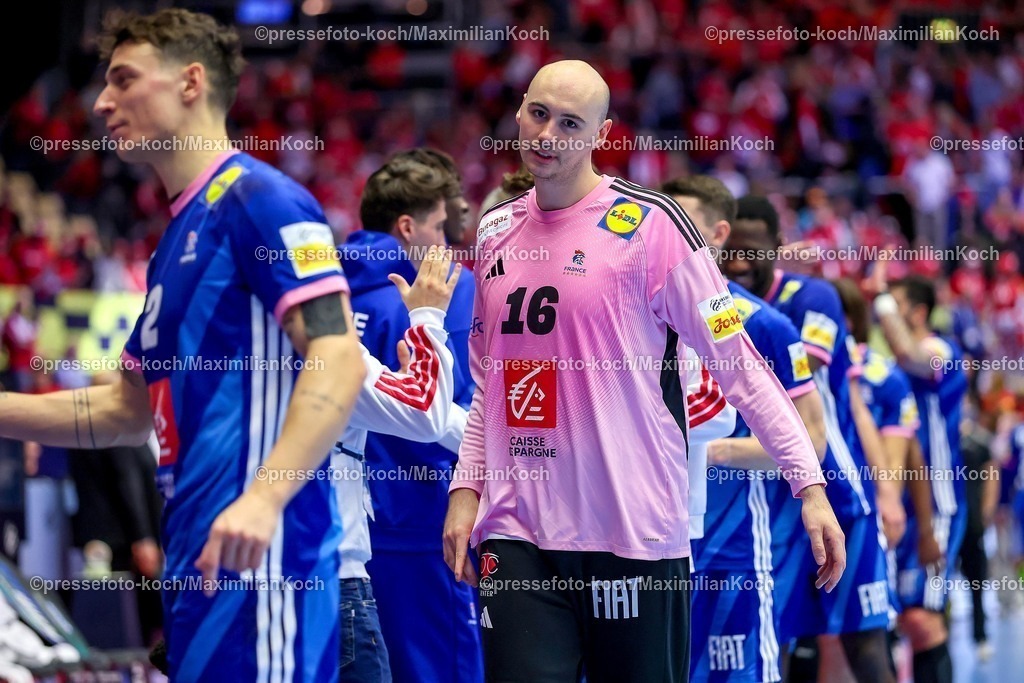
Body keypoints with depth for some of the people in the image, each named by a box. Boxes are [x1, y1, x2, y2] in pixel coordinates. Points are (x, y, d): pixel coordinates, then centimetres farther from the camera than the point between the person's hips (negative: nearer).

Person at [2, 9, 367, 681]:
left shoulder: (257, 198, -6)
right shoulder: (179, 236, 22)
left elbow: (338, 362, -17)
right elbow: (129, 409, 30)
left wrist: (263, 498, -28)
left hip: (256, 553, -9)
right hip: (197, 561, 9)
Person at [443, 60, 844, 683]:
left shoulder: (650, 225, -5)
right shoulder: (496, 233, 13)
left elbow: (739, 365, -6)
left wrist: (810, 485, -11)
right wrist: (465, 490, 10)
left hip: (635, 536, -4)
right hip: (517, 532, 4)